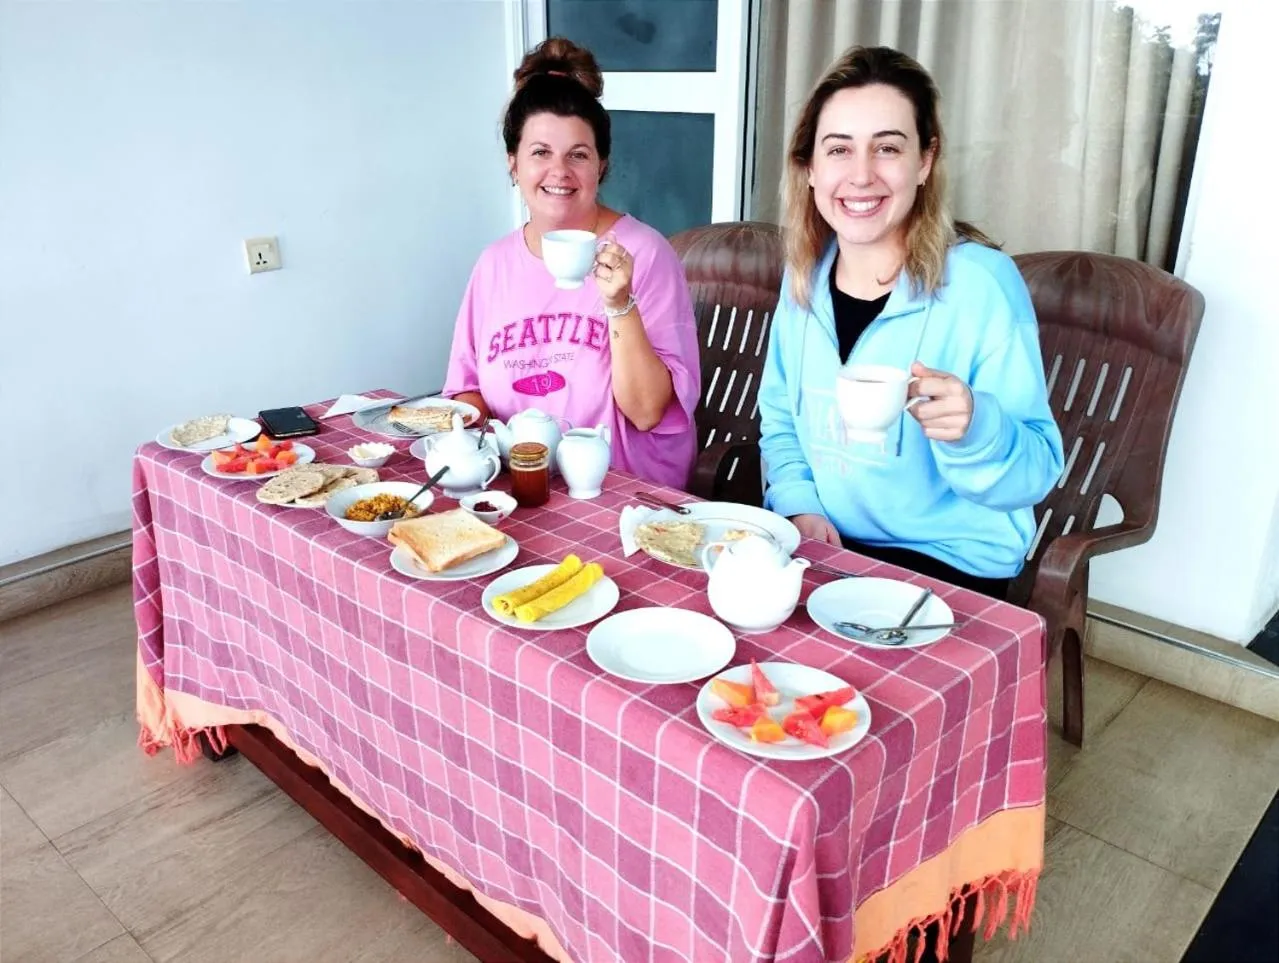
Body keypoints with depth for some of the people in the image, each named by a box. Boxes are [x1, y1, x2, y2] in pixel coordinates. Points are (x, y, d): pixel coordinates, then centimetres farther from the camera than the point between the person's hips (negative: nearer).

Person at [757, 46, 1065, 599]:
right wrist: (799, 504, -6)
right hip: (823, 542, 5)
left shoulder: (982, 283, -16)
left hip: (949, 561, -5)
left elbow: (1036, 472, -14)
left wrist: (975, 429, -35)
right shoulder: (806, 274, 0)